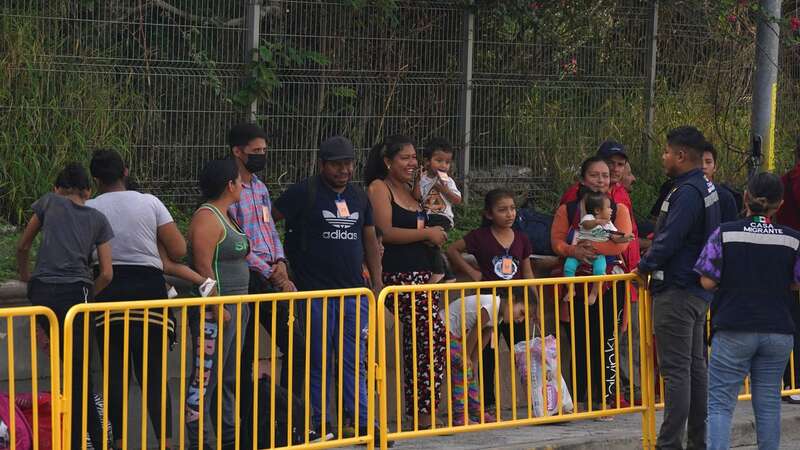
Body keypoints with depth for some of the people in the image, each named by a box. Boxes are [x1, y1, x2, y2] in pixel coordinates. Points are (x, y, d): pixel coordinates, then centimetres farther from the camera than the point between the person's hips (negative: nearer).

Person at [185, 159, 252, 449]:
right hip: (216, 311, -11)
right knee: (205, 377, -9)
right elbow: (203, 267, -20)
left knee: (228, 378, 14)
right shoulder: (207, 218, -14)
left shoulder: (225, 217, 18)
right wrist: (218, 307, -23)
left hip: (234, 308, 11)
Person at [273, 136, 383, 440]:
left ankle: (360, 422, 7)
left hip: (354, 291, 5)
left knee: (354, 360, 5)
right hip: (316, 292, -5)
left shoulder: (359, 197, 13)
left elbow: (370, 240, 18)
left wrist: (377, 283, 13)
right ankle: (317, 424, 8)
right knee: (318, 362, 1)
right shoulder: (304, 193, -5)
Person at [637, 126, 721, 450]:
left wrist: (645, 265, -7)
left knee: (675, 369, -8)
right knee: (695, 366, 14)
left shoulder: (687, 192, -19)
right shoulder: (707, 189, 14)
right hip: (698, 289, 10)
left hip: (677, 292, -10)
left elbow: (669, 240, -22)